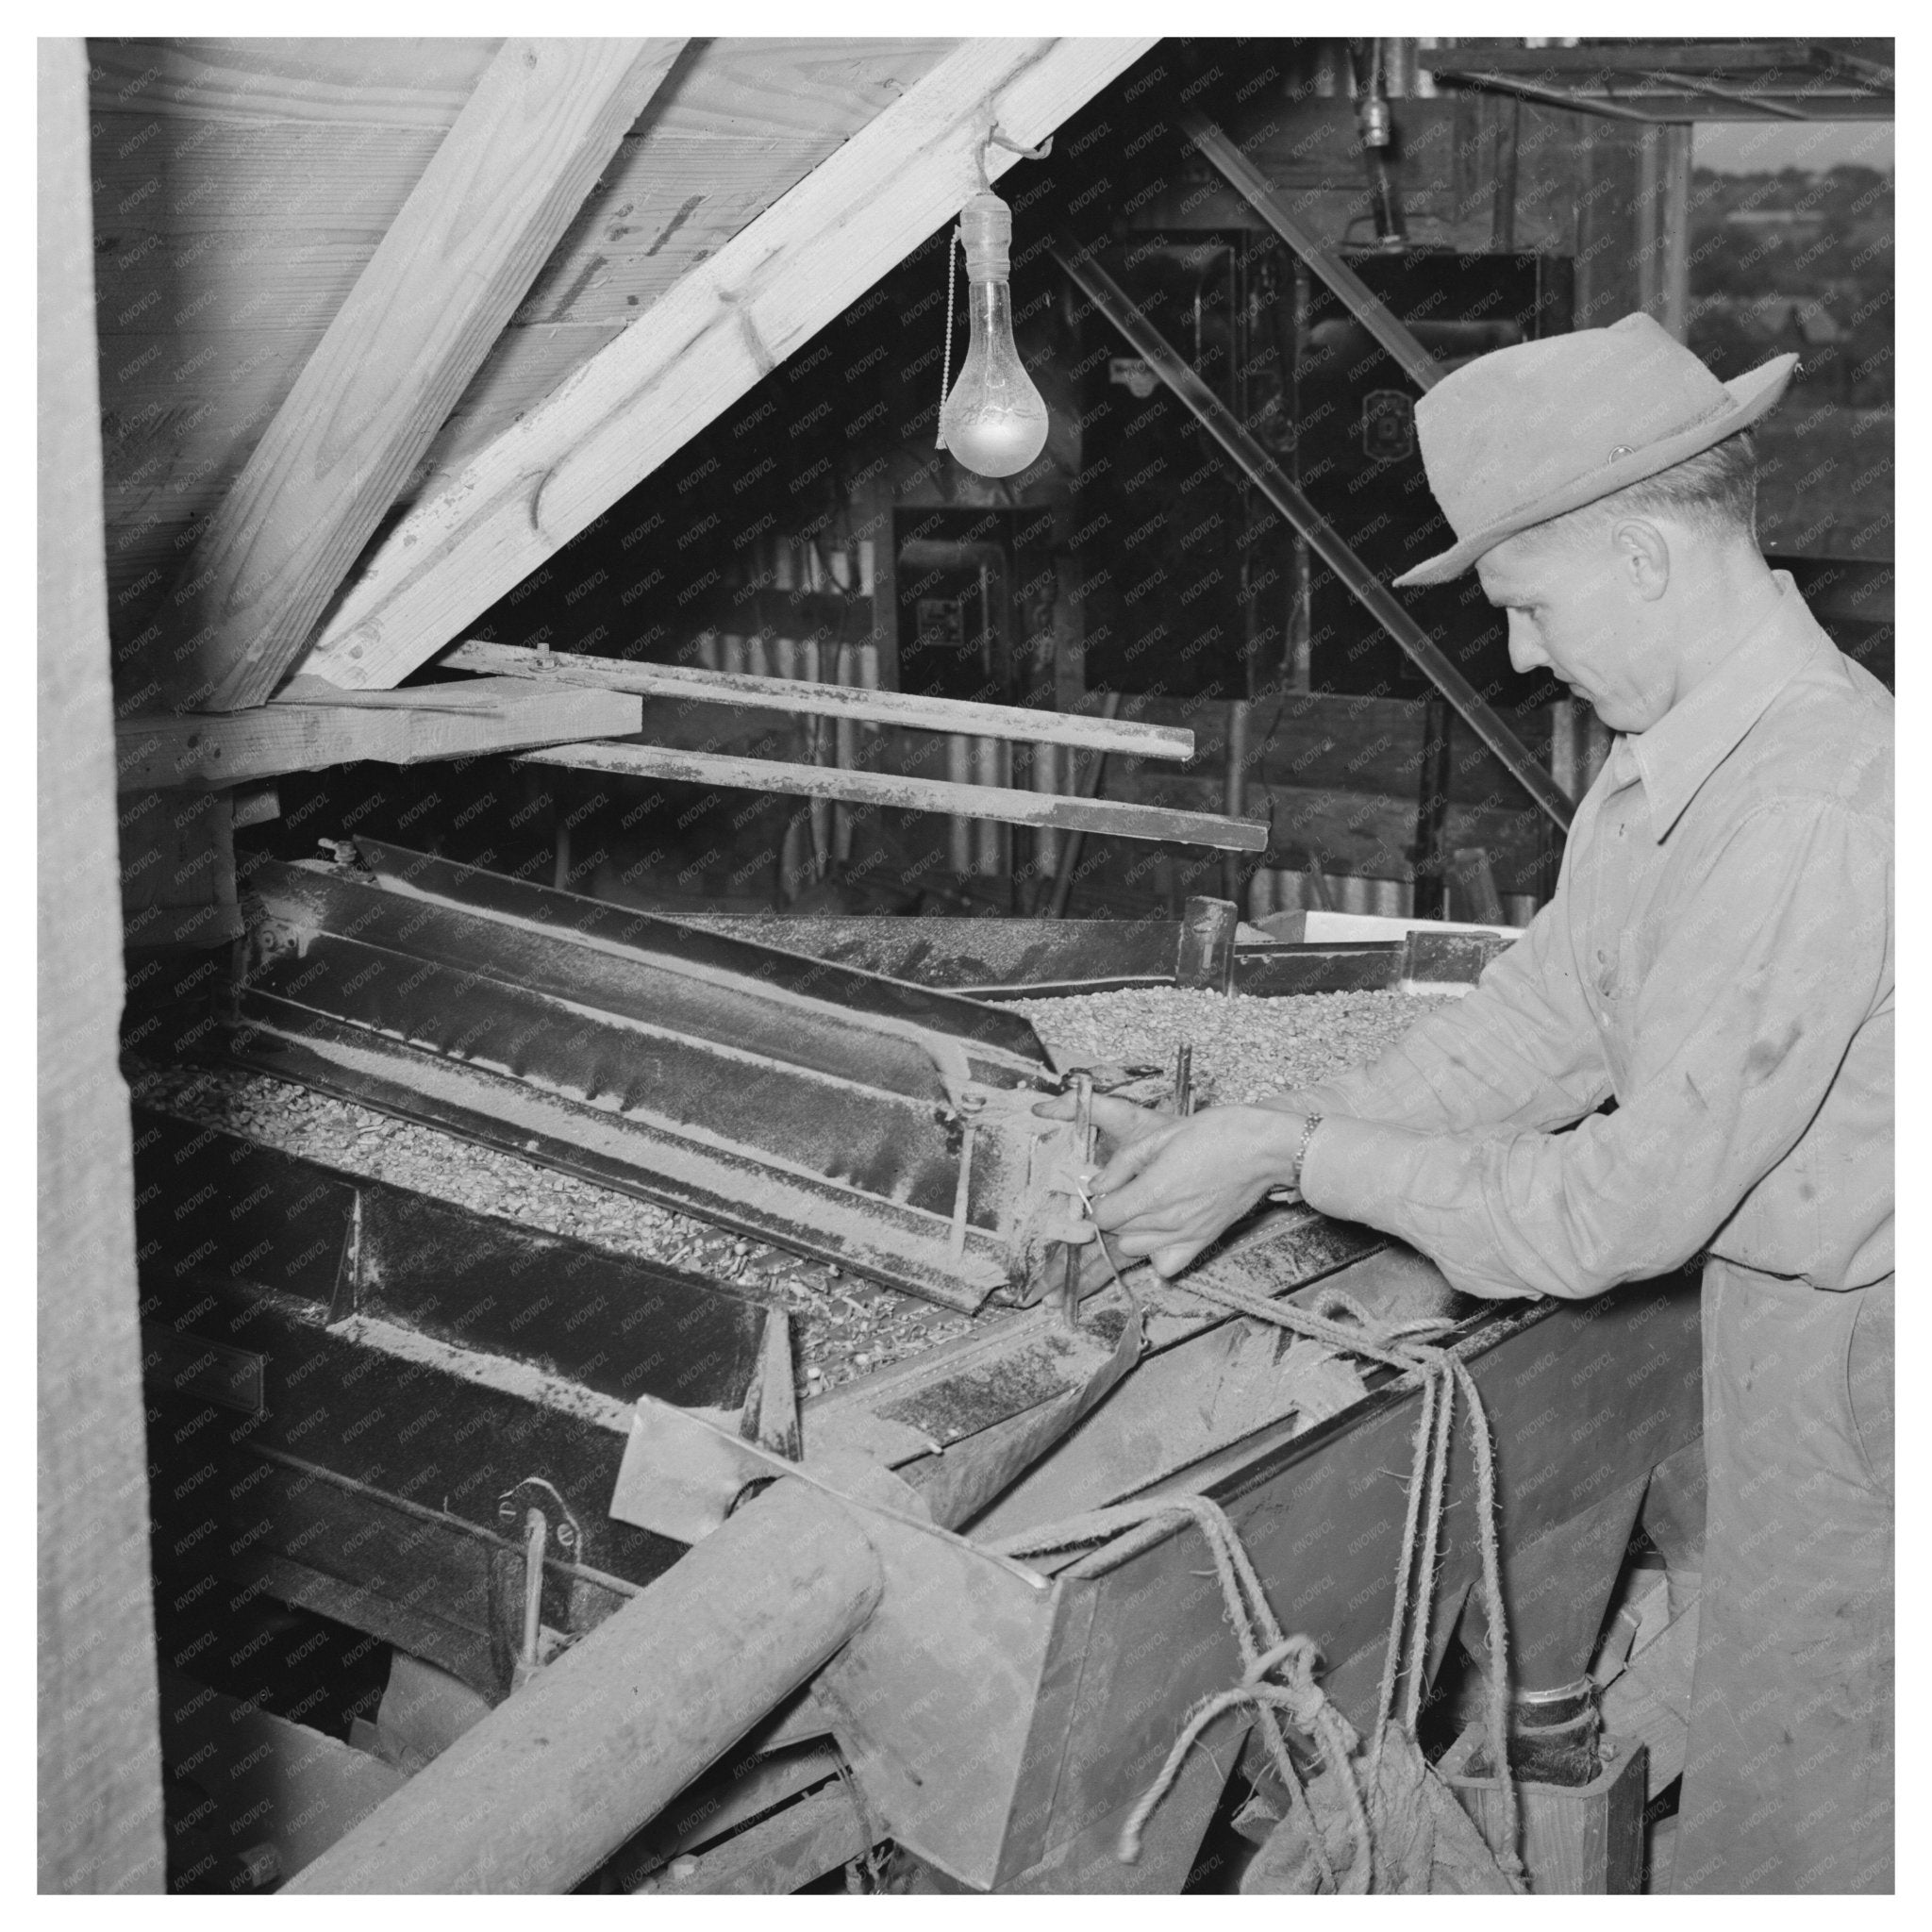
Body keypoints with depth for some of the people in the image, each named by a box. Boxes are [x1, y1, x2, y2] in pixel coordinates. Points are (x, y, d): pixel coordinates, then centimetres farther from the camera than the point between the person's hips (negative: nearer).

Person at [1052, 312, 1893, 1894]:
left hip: (1846, 1353, -8)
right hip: (1773, 1307, 8)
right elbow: (1543, 1023, 6)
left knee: (1793, 1835, 8)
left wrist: (1297, 1156, -18)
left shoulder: (1811, 814, -30)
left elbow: (1630, 1202, -26)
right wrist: (1245, 1141, -2)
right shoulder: (1675, 747, 1)